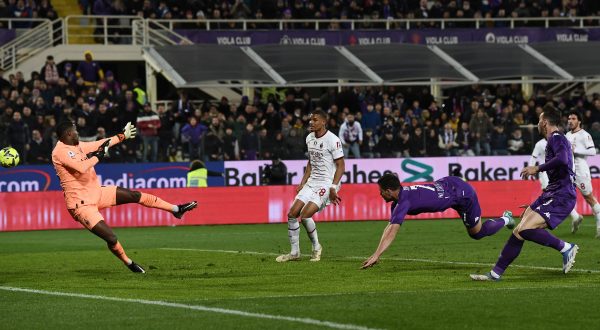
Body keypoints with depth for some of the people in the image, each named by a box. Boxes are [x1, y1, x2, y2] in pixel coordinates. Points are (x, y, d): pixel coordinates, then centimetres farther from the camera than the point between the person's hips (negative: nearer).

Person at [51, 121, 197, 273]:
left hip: (96, 192, 9)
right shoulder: (60, 151, -20)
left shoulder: (76, 146, 8)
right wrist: (98, 156, -16)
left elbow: (99, 145, 21)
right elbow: (81, 168, -33)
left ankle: (176, 209, 18)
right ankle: (129, 263, 14)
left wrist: (122, 136, 29)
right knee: (111, 238, -13)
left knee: (135, 196, 7)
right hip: (81, 204, -9)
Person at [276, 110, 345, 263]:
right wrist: (303, 183, 14)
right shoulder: (309, 138, 10)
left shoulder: (333, 140, -13)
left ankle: (316, 247, 2)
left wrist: (333, 187, -19)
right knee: (292, 214, -2)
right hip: (312, 182, 8)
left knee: (305, 215, -20)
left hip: (327, 183, -8)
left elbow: (340, 166, -12)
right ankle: (294, 252, 9)